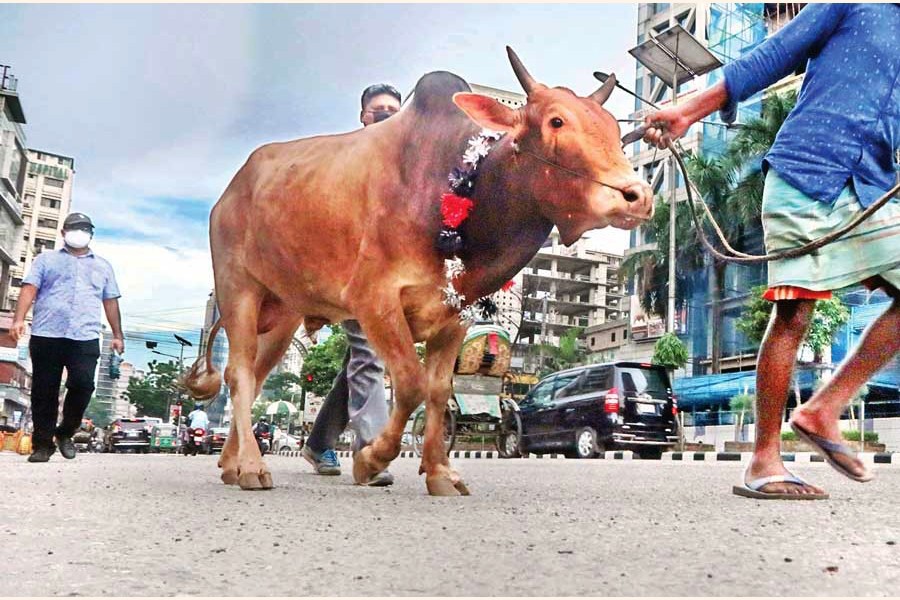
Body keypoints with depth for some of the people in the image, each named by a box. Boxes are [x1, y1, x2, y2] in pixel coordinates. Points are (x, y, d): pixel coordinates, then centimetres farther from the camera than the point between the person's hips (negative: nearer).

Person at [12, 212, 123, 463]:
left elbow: (110, 302, 20)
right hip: (46, 335, -1)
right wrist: (19, 319, -11)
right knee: (44, 391, 1)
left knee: (83, 385, -14)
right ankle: (43, 444, 11)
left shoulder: (103, 266, 22)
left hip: (86, 338, 1)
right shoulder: (46, 259, 16)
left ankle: (65, 433, 9)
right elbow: (30, 289, 4)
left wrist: (117, 335, 13)